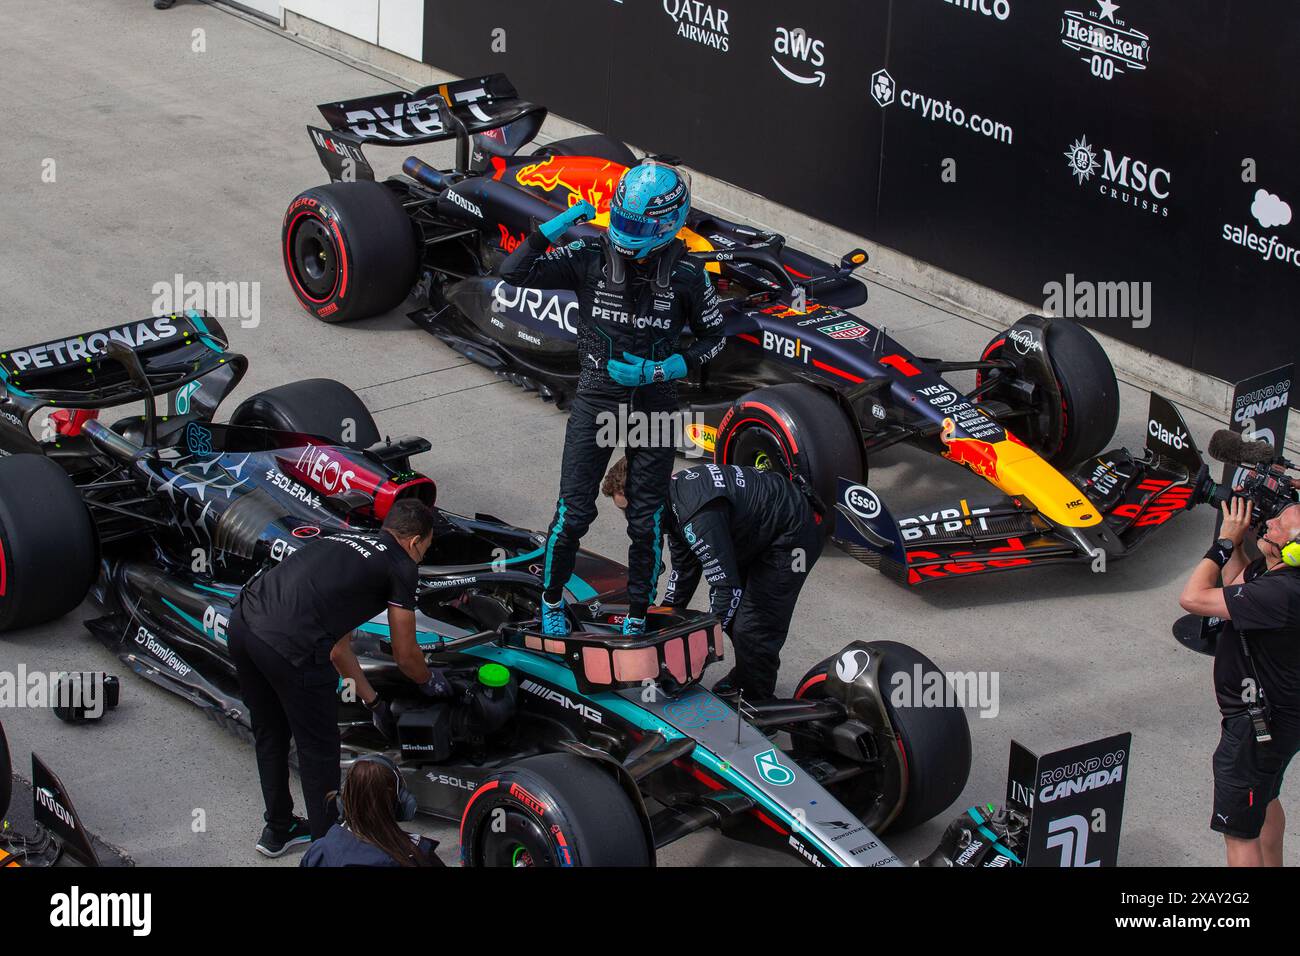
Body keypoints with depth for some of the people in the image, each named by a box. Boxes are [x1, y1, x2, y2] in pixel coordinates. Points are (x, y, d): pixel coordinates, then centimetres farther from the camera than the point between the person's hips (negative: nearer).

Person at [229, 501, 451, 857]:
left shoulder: (343, 543, 31)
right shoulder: (401, 566, 10)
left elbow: (337, 646, 36)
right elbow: (405, 654, 17)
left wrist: (373, 701, 43)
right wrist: (430, 681, 38)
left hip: (242, 623, 8)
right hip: (289, 646, -8)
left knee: (269, 734, 27)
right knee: (319, 747, 13)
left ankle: (278, 830, 43)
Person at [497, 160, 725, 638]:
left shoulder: (686, 275, -10)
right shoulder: (590, 257, -10)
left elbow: (713, 337, 2)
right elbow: (513, 272, -14)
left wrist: (659, 370, -13)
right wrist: (559, 224, -21)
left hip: (653, 403, 0)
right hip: (595, 400, 0)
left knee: (646, 522, 9)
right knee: (573, 513, 3)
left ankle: (637, 616, 26)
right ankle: (552, 599, 27)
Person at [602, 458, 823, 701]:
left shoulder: (698, 516, -35)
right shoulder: (674, 492, -3)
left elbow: (728, 588, -33)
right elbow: (684, 568, 11)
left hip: (794, 533, -10)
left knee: (751, 626, -12)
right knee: (732, 611, 20)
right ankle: (744, 675, 40)